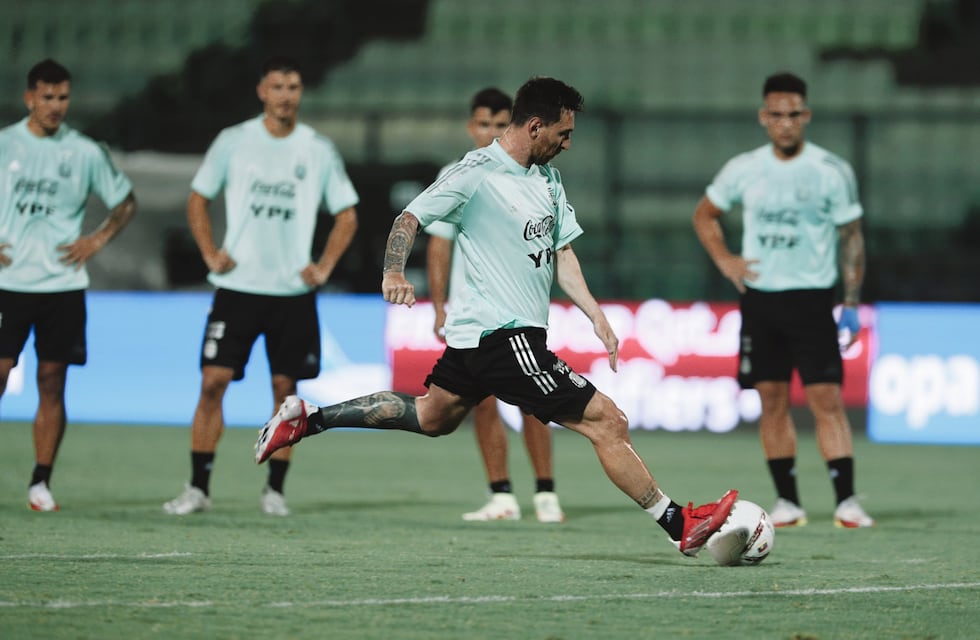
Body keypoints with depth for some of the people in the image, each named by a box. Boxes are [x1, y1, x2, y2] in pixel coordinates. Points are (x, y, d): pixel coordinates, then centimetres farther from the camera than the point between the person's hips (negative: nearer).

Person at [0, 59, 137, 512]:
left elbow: (126, 202, 15)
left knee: (52, 384, 0)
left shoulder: (86, 152, 4)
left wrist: (97, 240, 1)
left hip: (62, 284, 1)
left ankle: (41, 483, 6)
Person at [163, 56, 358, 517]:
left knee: (284, 386, 2)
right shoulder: (233, 142, 2)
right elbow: (198, 199, 12)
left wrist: (324, 267, 0)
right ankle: (198, 487, -3)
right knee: (213, 380, -7)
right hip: (237, 286, -1)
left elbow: (346, 216, 11)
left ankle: (275, 489, 12)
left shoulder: (319, 150, 3)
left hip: (293, 290, 1)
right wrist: (210, 253, -1)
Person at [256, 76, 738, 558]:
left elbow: (560, 252, 17)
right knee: (606, 422, -11)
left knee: (431, 418, 24)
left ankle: (306, 419, 30)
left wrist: (595, 315, 8)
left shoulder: (548, 179, 13)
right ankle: (679, 526, -7)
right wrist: (394, 273, -29)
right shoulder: (477, 172, -13)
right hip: (503, 337, -10)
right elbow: (410, 218, -12)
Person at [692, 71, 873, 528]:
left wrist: (852, 302, -5)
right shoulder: (743, 170, 4)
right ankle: (787, 501, 10)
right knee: (772, 401, 4)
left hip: (812, 297, -3)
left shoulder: (832, 172, -3)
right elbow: (704, 215, 19)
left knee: (826, 398, -11)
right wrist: (724, 260, 2)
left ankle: (846, 500, -13)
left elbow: (851, 237, 2)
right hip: (759, 297, 3)